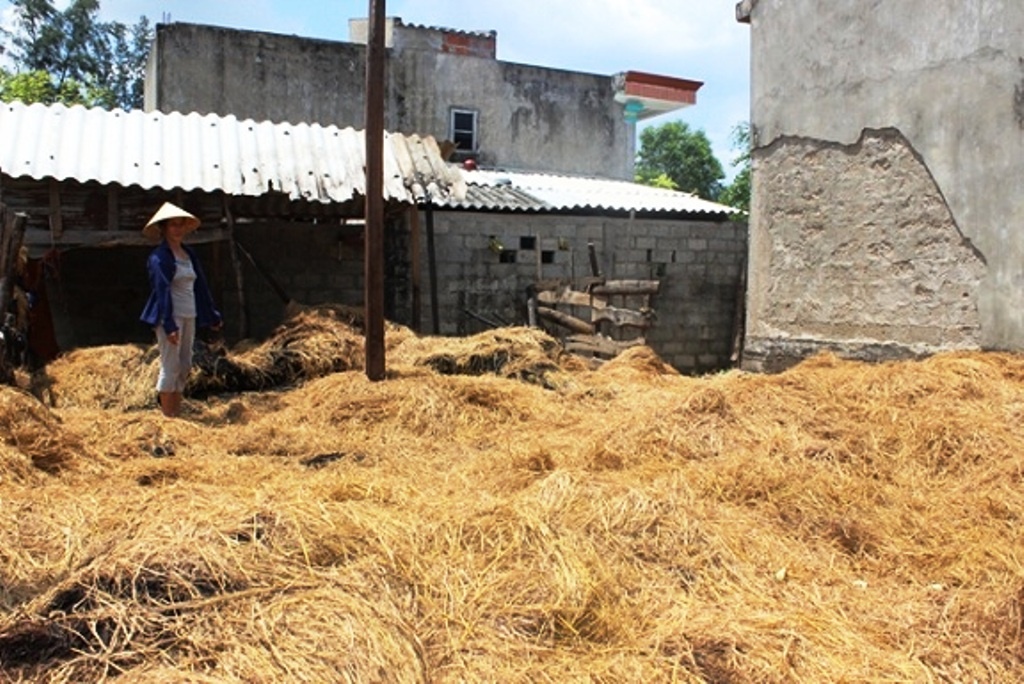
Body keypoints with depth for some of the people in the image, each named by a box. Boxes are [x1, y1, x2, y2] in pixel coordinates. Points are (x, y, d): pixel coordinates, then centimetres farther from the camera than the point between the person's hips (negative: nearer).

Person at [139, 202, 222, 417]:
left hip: (189, 316, 7)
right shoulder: (159, 257, -8)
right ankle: (167, 416, 3)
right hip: (170, 317, -7)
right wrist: (169, 325, -22)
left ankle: (177, 412, 18)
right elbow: (162, 291, -15)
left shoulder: (189, 253, 14)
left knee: (184, 366, 10)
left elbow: (200, 285, 17)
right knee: (171, 367, -5)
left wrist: (213, 316, 18)